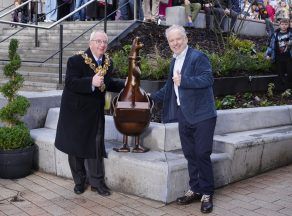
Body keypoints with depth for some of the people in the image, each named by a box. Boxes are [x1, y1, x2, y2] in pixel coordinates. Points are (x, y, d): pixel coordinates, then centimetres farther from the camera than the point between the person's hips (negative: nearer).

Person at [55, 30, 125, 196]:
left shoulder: (108, 62, 3)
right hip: (76, 111, -4)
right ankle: (79, 181, 26)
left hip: (96, 112, 4)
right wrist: (91, 82, -39)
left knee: (96, 146, 4)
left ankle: (97, 181, 17)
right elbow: (70, 83, -28)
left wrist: (124, 86, 7)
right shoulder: (76, 60, -16)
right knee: (75, 146, 9)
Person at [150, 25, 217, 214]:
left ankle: (207, 194, 10)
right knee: (190, 155, 13)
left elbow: (208, 79, -22)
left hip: (202, 116, -7)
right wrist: (152, 97, 25)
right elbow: (170, 87, 27)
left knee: (202, 155, -2)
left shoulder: (198, 57, -10)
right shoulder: (175, 61, 16)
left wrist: (183, 80, -28)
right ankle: (195, 190, 25)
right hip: (184, 116, 8)